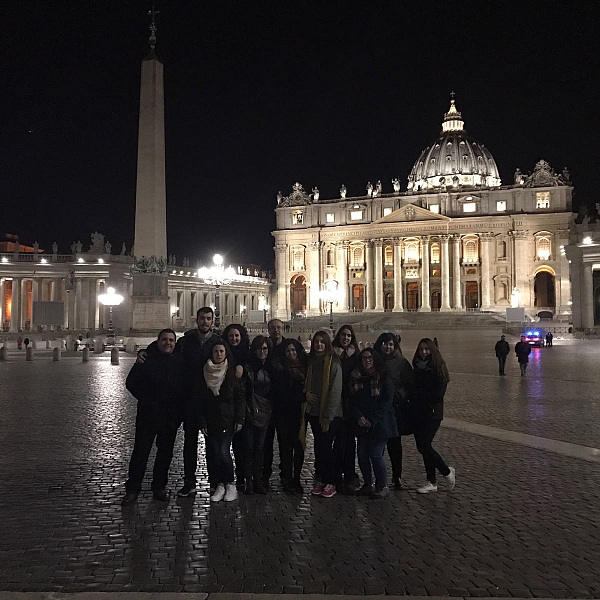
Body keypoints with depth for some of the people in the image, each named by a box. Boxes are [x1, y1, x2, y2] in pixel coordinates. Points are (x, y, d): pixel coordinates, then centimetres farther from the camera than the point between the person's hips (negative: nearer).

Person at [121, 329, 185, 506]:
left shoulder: (180, 361, 3)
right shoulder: (146, 360, -3)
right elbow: (131, 382, 2)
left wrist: (178, 406, 2)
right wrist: (145, 398, -3)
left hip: (171, 417, 3)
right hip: (148, 415, -3)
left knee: (165, 453, 11)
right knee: (140, 452, -1)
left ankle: (159, 487, 24)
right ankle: (132, 490, 9)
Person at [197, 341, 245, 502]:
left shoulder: (233, 373, 1)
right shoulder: (204, 373, 4)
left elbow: (240, 397, 1)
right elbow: (200, 400, 4)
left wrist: (239, 419, -6)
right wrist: (201, 422, -3)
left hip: (228, 420, -2)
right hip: (211, 421, 2)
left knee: (224, 452, -10)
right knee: (215, 453, 2)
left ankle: (230, 485, 6)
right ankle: (220, 486, 13)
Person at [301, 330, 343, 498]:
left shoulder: (334, 363, -10)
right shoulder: (311, 362, 8)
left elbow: (335, 391, -13)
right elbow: (305, 385, 18)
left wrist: (328, 416, -15)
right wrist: (306, 394, -5)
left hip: (330, 414, -5)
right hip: (313, 412, 5)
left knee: (326, 447, -4)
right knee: (318, 446, 9)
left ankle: (330, 483, 6)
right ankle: (320, 480, 18)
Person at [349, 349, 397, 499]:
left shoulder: (384, 377, -4)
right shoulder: (356, 378, 8)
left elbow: (387, 401, -9)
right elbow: (352, 400, 6)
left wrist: (372, 420, -13)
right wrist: (359, 416, -10)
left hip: (380, 423, -4)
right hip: (362, 424, 4)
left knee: (375, 455, -7)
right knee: (362, 455, 5)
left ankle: (382, 486, 10)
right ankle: (367, 485, 22)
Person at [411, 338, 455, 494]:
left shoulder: (438, 368, -8)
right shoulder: (417, 368, 10)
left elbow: (438, 393, -14)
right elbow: (412, 389, 12)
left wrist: (419, 394, -9)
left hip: (432, 413, -6)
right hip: (418, 413, 6)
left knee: (424, 445, -11)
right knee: (423, 446, 8)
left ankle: (447, 471, 11)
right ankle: (431, 482, 19)